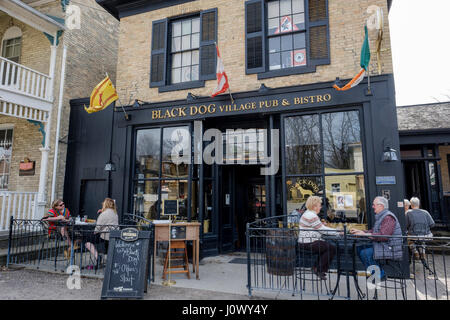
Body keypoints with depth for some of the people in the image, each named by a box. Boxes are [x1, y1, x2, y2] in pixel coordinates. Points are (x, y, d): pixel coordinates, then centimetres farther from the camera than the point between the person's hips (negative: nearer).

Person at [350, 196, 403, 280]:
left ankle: (380, 275, -5)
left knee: (365, 253, -22)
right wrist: (359, 231, 9)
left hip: (391, 249, -10)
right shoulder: (380, 217, 17)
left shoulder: (388, 217, -17)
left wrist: (365, 234, -25)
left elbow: (383, 236, -28)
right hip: (382, 245, 10)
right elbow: (373, 231, 19)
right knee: (360, 248, 3)